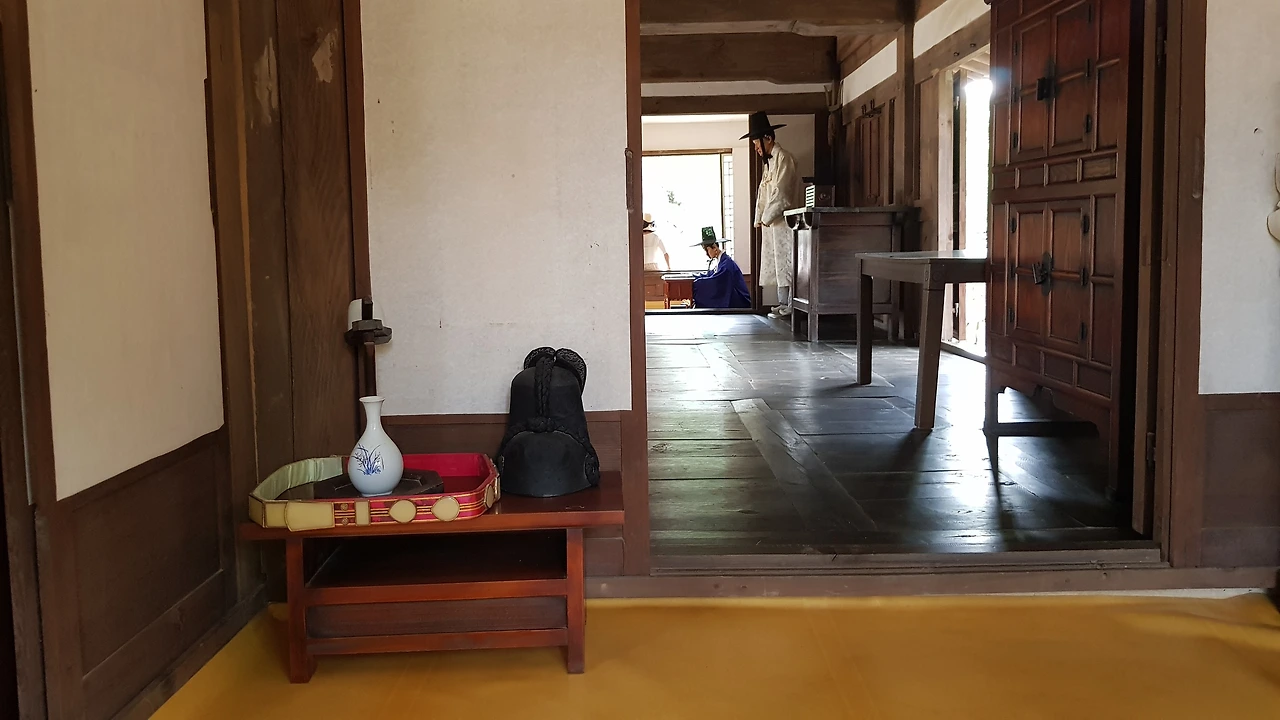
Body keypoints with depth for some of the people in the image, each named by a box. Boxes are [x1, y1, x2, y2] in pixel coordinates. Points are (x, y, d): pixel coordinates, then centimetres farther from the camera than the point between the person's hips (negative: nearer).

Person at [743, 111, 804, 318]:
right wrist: (759, 218, 9)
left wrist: (766, 217, -12)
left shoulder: (783, 158, -11)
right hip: (772, 223, 9)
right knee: (778, 264, 9)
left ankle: (789, 306, -5)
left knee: (785, 263, -7)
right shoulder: (770, 160, 18)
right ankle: (784, 304, 13)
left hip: (783, 221, -9)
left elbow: (780, 193, -18)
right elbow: (763, 192, 17)